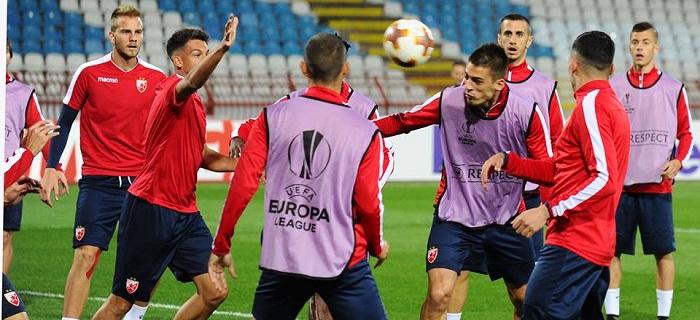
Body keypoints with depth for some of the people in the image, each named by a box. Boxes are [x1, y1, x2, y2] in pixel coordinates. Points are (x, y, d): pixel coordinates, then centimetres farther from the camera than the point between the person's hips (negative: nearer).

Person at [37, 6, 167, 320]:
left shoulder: (156, 78, 5)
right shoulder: (89, 73, -1)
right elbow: (64, 123, 4)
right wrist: (51, 168, -4)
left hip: (142, 183, 3)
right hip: (98, 184, -3)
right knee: (85, 256, -9)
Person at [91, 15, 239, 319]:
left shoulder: (194, 104, 17)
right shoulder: (173, 89, -12)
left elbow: (202, 157, 26)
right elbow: (193, 82, -37)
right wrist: (223, 49, -54)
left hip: (185, 213, 9)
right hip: (151, 211, -9)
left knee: (213, 293, -2)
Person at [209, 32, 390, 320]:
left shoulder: (273, 116, -1)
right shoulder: (366, 132, -5)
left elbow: (243, 184, -2)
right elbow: (369, 204, -3)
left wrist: (221, 246, 7)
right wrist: (377, 245, 18)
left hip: (279, 260, 3)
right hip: (342, 262, -2)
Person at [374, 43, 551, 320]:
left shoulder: (526, 113, -14)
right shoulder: (449, 101, -12)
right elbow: (402, 122, 0)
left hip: (506, 220, 1)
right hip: (454, 216, -1)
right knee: (438, 296, -17)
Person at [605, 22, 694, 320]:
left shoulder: (673, 88, 4)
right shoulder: (612, 87, 5)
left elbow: (685, 133, 10)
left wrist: (678, 161, -7)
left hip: (658, 185, -1)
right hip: (619, 185, 1)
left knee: (664, 251, 0)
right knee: (612, 250, 1)